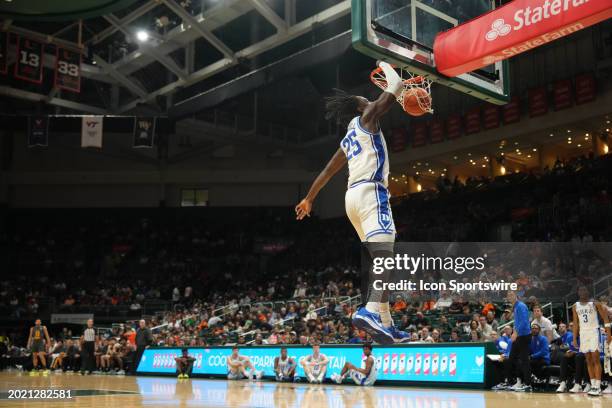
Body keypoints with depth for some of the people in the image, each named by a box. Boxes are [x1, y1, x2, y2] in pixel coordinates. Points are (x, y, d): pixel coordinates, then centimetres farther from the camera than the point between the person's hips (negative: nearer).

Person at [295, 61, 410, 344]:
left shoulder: (347, 139, 27)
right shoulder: (366, 118, 6)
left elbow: (326, 172, 32)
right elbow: (396, 88, 4)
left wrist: (309, 199, 43)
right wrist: (385, 66, 25)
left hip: (353, 196, 9)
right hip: (371, 191, -9)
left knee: (375, 258, 12)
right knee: (384, 253, -23)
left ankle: (384, 323, 9)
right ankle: (371, 311, -44)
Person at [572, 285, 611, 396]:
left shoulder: (595, 304, -4)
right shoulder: (575, 306, 7)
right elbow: (575, 323, 10)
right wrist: (575, 338, 5)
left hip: (594, 332, -4)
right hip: (583, 334, 4)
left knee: (595, 359, -9)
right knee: (588, 360, 5)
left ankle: (598, 387, -10)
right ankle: (593, 385, 9)